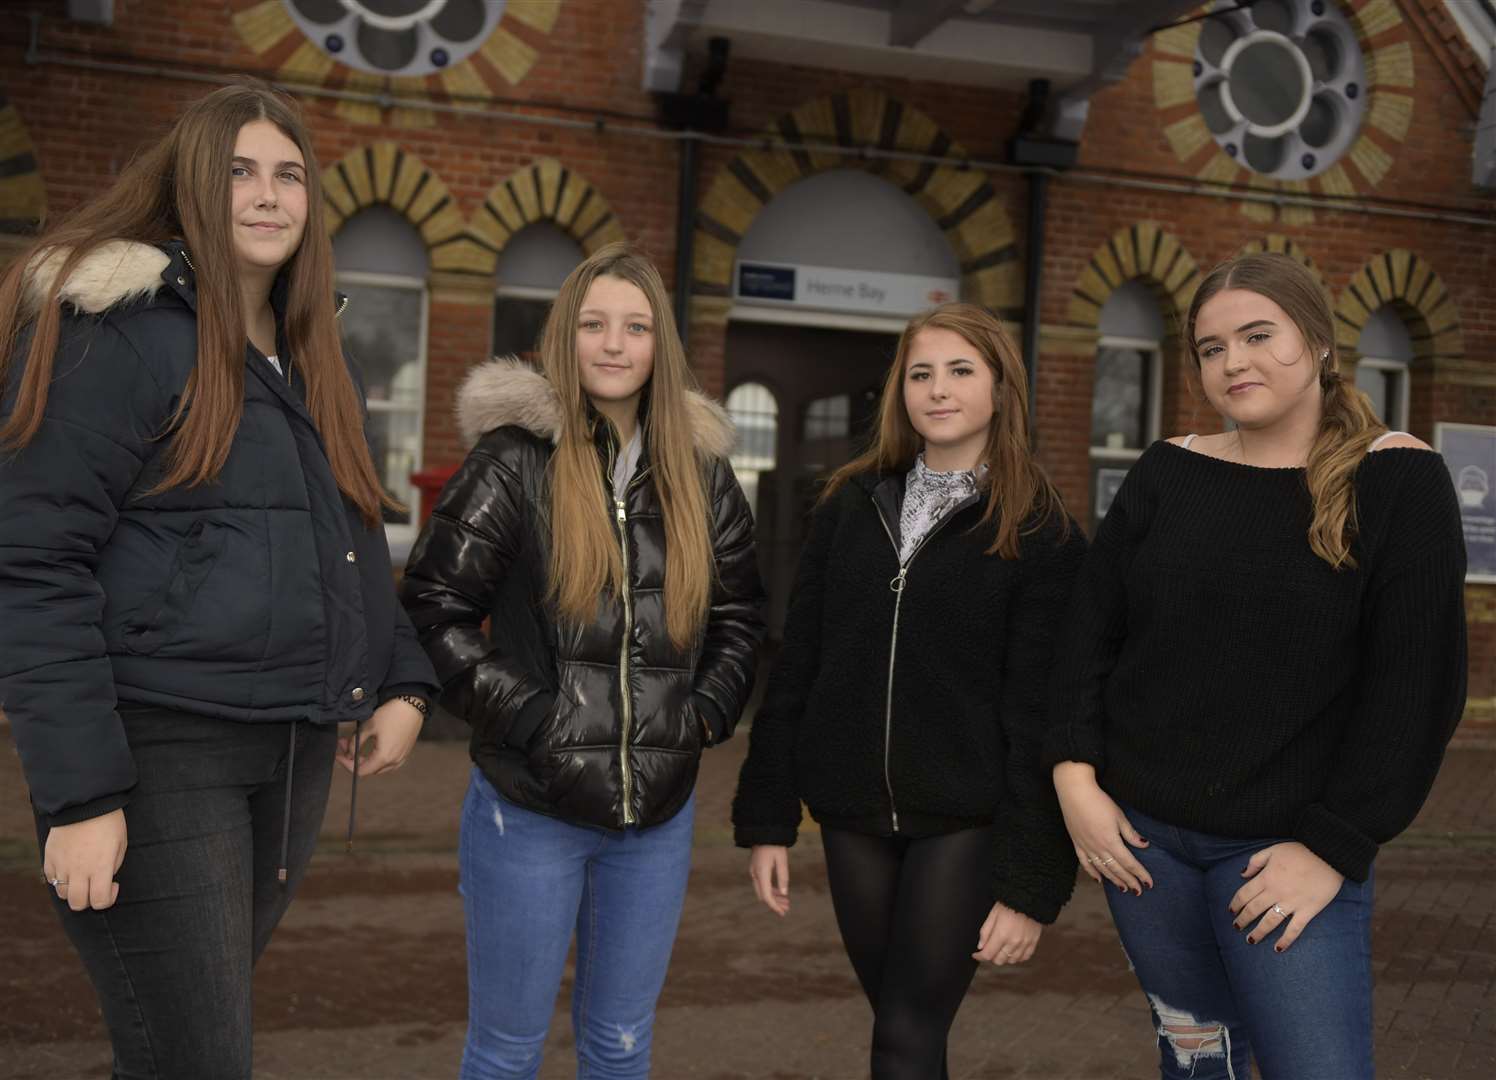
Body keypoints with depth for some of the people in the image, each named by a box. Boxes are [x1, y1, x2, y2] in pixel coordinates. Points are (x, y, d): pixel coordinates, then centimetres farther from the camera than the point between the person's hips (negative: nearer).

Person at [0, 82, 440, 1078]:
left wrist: (406, 685, 8)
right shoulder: (118, 329, -9)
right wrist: (80, 793, -19)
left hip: (294, 753, 8)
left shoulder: (309, 359, 15)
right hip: (158, 753, -7)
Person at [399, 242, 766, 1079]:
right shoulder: (515, 459, -7)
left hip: (659, 812, 4)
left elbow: (742, 616, 14)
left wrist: (707, 714, 1)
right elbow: (433, 604, -8)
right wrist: (523, 715, -13)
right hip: (530, 807, -4)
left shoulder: (702, 473, 6)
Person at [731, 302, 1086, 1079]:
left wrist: (1031, 883, -12)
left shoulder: (1041, 536, -6)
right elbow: (794, 672, 7)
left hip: (965, 823, -4)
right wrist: (766, 818, 4)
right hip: (854, 816, 4)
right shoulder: (847, 507, 5)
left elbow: (1042, 718, -9)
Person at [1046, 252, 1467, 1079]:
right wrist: (1075, 778, -4)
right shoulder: (1167, 473, 4)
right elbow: (1089, 631, 7)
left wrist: (1332, 847, -12)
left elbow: (1417, 685, -9)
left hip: (1285, 845, -3)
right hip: (1139, 830, 3)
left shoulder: (1398, 483, -6)